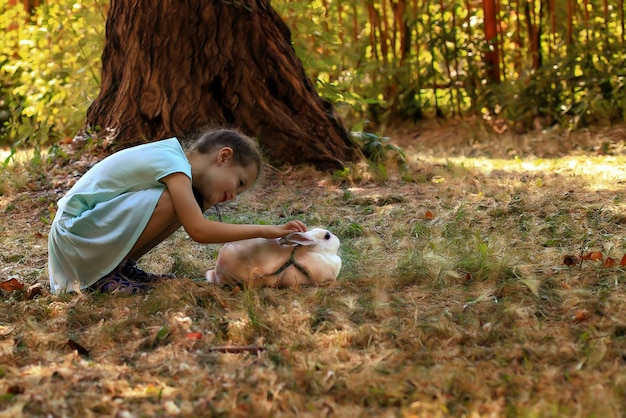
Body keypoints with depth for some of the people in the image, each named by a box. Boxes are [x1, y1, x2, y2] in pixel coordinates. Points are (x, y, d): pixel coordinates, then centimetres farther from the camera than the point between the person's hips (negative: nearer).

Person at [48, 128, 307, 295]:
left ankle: (122, 266, 5)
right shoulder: (173, 163, -19)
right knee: (171, 203, -27)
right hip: (76, 230, -9)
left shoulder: (171, 159, 10)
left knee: (189, 206, 1)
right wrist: (264, 231, -23)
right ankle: (106, 273, -13)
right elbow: (198, 231, -27)